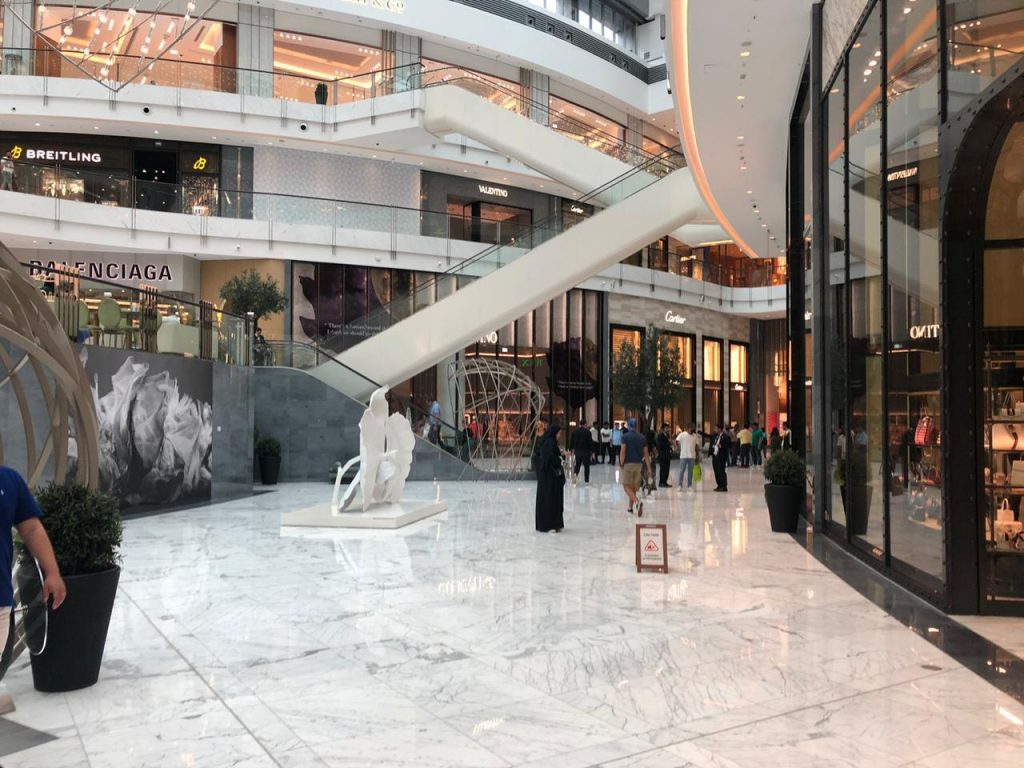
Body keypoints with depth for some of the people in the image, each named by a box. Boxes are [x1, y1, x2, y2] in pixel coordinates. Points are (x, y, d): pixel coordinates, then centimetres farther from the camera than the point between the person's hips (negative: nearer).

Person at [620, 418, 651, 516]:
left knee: (627, 486, -2)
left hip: (628, 464, -5)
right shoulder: (642, 437, 6)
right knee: (633, 487, 14)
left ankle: (637, 502, -25)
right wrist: (649, 468, 6)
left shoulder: (625, 437, -7)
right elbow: (646, 453, 5)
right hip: (638, 464, 5)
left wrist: (621, 464, -6)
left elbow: (622, 452, -13)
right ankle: (630, 508, 18)